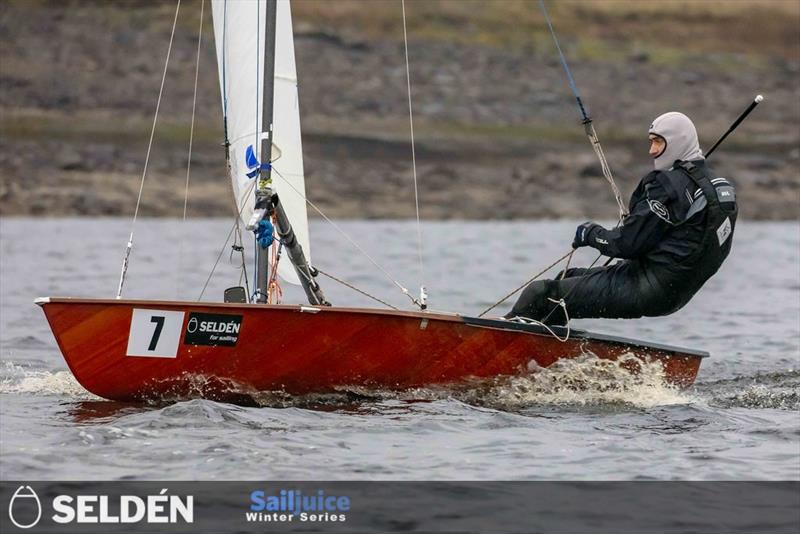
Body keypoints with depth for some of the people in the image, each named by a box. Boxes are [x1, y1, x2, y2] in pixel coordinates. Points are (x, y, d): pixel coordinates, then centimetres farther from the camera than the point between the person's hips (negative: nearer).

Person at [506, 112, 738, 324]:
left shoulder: (669, 186, -18)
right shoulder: (722, 186, 10)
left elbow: (627, 243, -19)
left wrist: (591, 233, -1)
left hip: (648, 291, -10)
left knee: (539, 293, -10)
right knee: (568, 277, 25)